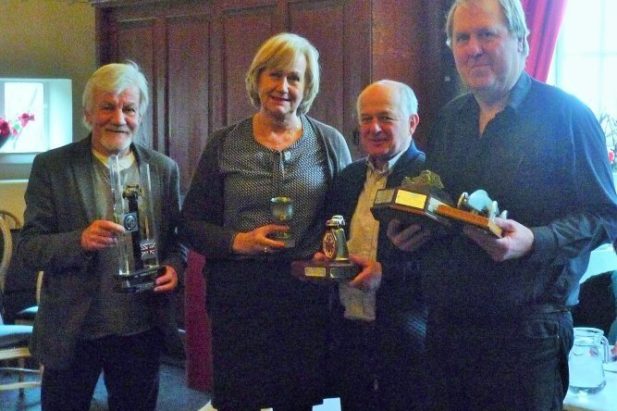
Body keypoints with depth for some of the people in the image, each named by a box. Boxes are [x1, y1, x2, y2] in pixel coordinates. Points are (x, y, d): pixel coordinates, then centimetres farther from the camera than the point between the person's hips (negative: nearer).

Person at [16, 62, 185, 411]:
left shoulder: (164, 169, 3)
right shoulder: (51, 167, -5)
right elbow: (29, 248, -7)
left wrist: (174, 266, -11)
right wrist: (80, 240, -27)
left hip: (141, 330, 2)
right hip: (71, 332, -2)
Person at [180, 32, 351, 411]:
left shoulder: (330, 143, 5)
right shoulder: (224, 144, 4)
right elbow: (192, 222, 5)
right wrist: (236, 241, -13)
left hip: (308, 295, 0)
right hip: (239, 294, 0)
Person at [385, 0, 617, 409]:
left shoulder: (567, 115, -7)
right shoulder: (449, 119, 12)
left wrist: (534, 241, -25)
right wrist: (413, 227, 1)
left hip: (526, 331, -5)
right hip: (446, 325, 6)